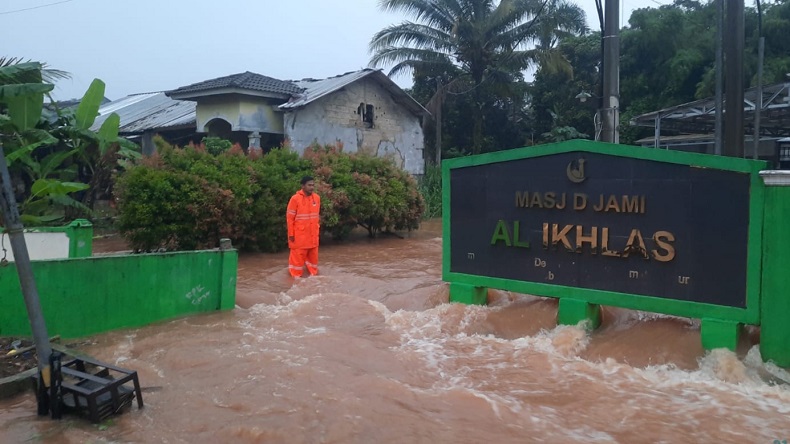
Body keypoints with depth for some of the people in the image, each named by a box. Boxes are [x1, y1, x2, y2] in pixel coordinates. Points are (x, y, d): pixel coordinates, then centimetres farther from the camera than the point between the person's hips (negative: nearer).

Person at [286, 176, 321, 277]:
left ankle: (313, 273, 27)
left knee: (313, 254, 13)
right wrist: (291, 233, -10)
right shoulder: (295, 198, -14)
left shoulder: (317, 198, 2)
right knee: (298, 255, 4)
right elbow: (289, 217, -10)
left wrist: (318, 228, 14)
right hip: (299, 234, -5)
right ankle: (296, 275, 17)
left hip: (313, 234, 5)